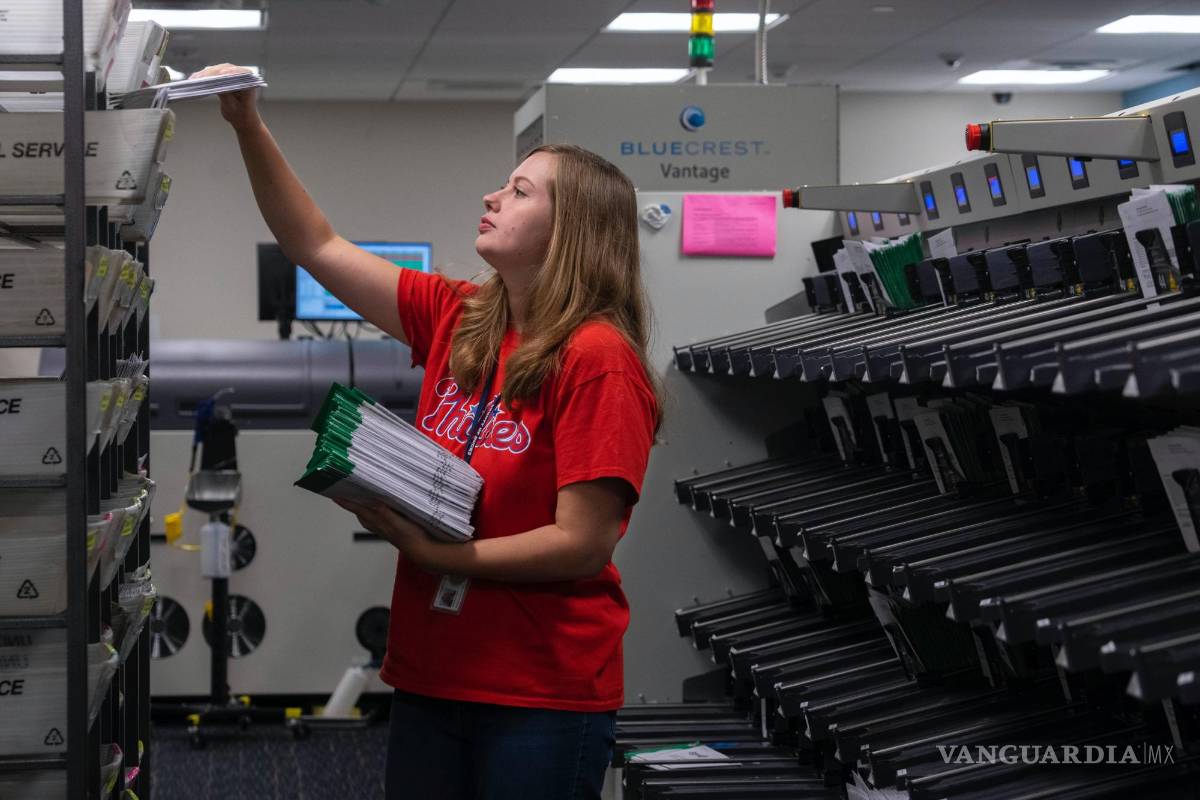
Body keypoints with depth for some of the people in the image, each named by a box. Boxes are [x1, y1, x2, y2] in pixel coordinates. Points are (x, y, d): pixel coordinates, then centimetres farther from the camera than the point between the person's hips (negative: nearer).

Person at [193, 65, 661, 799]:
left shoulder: (597, 359, -14)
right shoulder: (455, 320, 5)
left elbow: (583, 544, -17)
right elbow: (317, 247, 9)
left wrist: (431, 552, -19)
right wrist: (248, 125, 1)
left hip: (543, 696, -6)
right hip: (431, 676, 6)